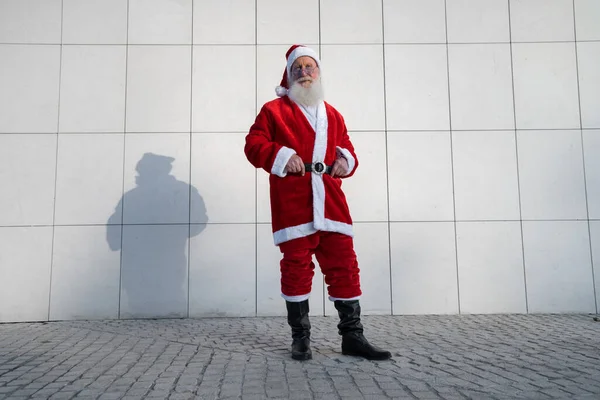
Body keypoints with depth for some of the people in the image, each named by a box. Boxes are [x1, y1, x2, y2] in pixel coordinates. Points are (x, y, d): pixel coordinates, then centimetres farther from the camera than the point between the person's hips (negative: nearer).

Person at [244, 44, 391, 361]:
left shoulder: (333, 115, 21)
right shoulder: (274, 110, 9)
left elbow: (347, 149, 25)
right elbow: (254, 144, 2)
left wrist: (346, 161, 1)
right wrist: (281, 156, -15)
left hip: (330, 203, 4)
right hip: (292, 205, -3)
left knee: (344, 266, 2)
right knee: (296, 268, 1)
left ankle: (352, 336, 12)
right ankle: (300, 338, 15)